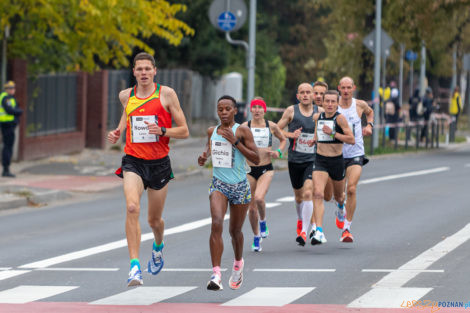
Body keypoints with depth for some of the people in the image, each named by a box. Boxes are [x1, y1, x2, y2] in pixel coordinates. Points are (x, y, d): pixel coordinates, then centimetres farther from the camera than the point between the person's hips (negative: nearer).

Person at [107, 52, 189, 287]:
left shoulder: (166, 94, -3)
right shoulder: (126, 96, 5)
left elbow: (184, 131, -1)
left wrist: (162, 131, -19)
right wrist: (117, 133, 7)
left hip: (159, 163, -1)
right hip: (133, 161, 1)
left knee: (154, 220, 12)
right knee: (132, 208, -25)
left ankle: (158, 246, 49)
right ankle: (135, 266, -28)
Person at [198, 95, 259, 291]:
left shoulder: (242, 131, -5)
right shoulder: (212, 131, 6)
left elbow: (256, 159, -9)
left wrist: (235, 142, -18)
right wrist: (204, 157, 3)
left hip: (240, 186, -1)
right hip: (219, 185, 1)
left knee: (235, 230, 13)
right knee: (217, 224, -22)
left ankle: (238, 264, 45)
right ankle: (216, 275, -28)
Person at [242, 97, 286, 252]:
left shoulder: (271, 126, 1)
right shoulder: (245, 126, -2)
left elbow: (283, 139, 17)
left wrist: (279, 152, 0)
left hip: (266, 169, -1)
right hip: (249, 169, 1)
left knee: (259, 198, -26)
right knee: (251, 207, 5)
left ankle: (263, 222, 5)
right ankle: (256, 238, 24)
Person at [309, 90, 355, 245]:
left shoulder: (340, 118, -12)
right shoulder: (317, 117, 4)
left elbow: (351, 140, -16)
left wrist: (333, 133, -22)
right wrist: (314, 140, 7)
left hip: (336, 161, -2)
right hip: (320, 161, 2)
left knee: (338, 196, 19)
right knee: (318, 194, -20)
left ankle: (341, 204, 60)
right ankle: (319, 232, -27)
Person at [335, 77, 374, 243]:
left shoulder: (360, 105, 1)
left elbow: (370, 112, 25)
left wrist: (369, 125, 8)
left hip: (356, 154, 0)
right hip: (337, 153, 0)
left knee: (351, 189, -17)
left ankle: (347, 228, -15)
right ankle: (340, 210, 45)